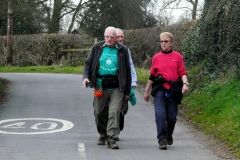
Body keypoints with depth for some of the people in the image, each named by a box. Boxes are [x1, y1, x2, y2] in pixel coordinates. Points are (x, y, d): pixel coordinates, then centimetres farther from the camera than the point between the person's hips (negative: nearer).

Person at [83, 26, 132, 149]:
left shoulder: (122, 50, 4)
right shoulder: (97, 48, 6)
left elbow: (127, 71, 7)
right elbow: (88, 63, 13)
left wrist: (127, 91, 5)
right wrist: (86, 76, -8)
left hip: (116, 88, -2)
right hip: (100, 86, 2)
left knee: (114, 113, -11)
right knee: (99, 113, 10)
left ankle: (111, 139, -10)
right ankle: (102, 135, 30)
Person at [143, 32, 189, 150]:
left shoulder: (177, 56, 4)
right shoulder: (156, 57, 8)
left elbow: (182, 73, 3)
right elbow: (152, 76, 15)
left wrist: (185, 84, -16)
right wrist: (146, 91, 17)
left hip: (173, 91, 0)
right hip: (159, 90, 0)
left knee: (172, 117, 6)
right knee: (160, 115, -12)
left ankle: (169, 135, 32)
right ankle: (162, 140, -7)